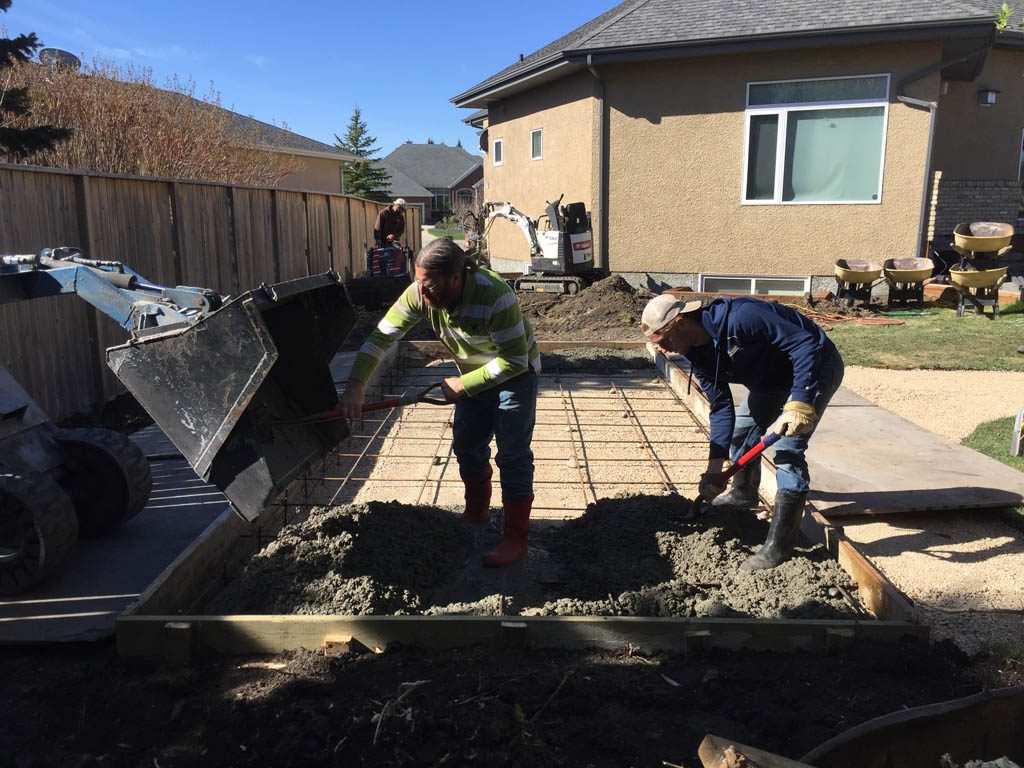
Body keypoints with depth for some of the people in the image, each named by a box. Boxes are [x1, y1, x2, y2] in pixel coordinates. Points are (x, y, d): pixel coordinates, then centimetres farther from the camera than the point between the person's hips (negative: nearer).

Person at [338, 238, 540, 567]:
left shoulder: (495, 296, -38)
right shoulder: (420, 294, -22)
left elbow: (514, 360, -33)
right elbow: (381, 336, -20)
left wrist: (462, 385, -30)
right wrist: (355, 387, -29)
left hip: (514, 371, -6)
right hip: (473, 370, 6)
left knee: (512, 454, -7)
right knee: (466, 444, 14)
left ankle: (516, 538, 4)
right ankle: (477, 511, 36)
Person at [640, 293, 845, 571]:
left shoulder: (739, 318, -35)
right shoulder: (696, 353, -8)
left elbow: (806, 344, -34)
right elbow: (721, 406, -5)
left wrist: (799, 403, -40)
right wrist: (715, 465, -12)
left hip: (815, 367, -9)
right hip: (773, 378, 9)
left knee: (787, 450, -18)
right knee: (740, 432, 17)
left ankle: (779, 546, -12)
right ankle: (744, 495, 45)